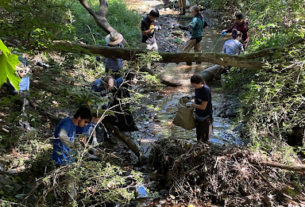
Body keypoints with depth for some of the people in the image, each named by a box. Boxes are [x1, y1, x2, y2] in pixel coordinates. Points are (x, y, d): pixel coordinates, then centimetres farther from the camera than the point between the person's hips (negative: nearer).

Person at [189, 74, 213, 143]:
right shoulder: (197, 88, -4)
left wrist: (193, 105, -10)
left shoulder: (206, 90, -27)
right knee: (198, 137, 21)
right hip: (198, 116, 7)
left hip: (205, 117, -7)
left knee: (204, 139, 8)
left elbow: (203, 107, -24)